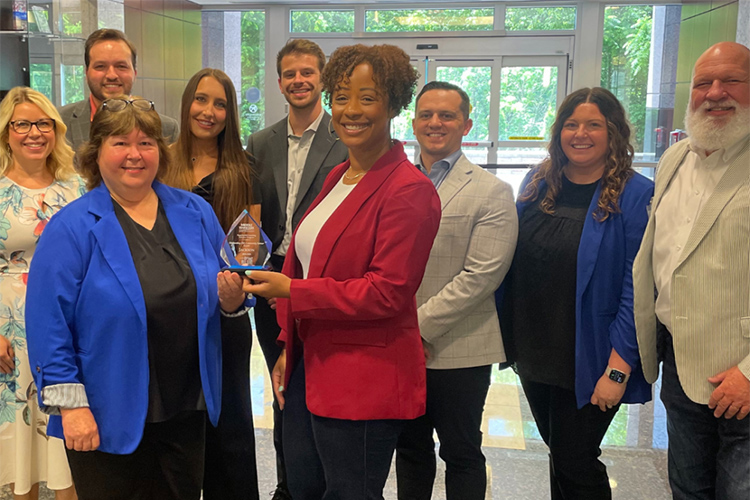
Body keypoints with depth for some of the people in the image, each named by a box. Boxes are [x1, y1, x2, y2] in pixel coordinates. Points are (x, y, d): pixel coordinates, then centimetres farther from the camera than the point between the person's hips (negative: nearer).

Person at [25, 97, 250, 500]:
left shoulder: (195, 213, 4)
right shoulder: (71, 229, -9)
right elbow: (48, 324, -12)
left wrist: (231, 297, -11)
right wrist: (70, 405, -16)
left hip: (187, 409, 4)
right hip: (106, 420, -4)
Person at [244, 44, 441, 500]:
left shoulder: (409, 190, -16)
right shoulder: (338, 177, 12)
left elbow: (388, 292, -21)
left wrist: (291, 290, -19)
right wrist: (290, 348, 15)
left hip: (364, 385, -8)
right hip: (311, 367, 9)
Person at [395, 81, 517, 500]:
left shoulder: (491, 192, -5)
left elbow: (481, 275, -14)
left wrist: (419, 324, -15)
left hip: (457, 351, -4)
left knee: (461, 453, 10)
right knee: (410, 447, 17)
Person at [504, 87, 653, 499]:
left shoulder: (635, 196, -12)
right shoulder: (538, 184, 4)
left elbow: (635, 291, -15)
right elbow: (514, 262, 11)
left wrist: (617, 370, -18)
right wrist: (508, 335, 7)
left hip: (587, 365, -5)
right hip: (534, 355, 5)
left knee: (575, 463, 5)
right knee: (558, 451, 19)